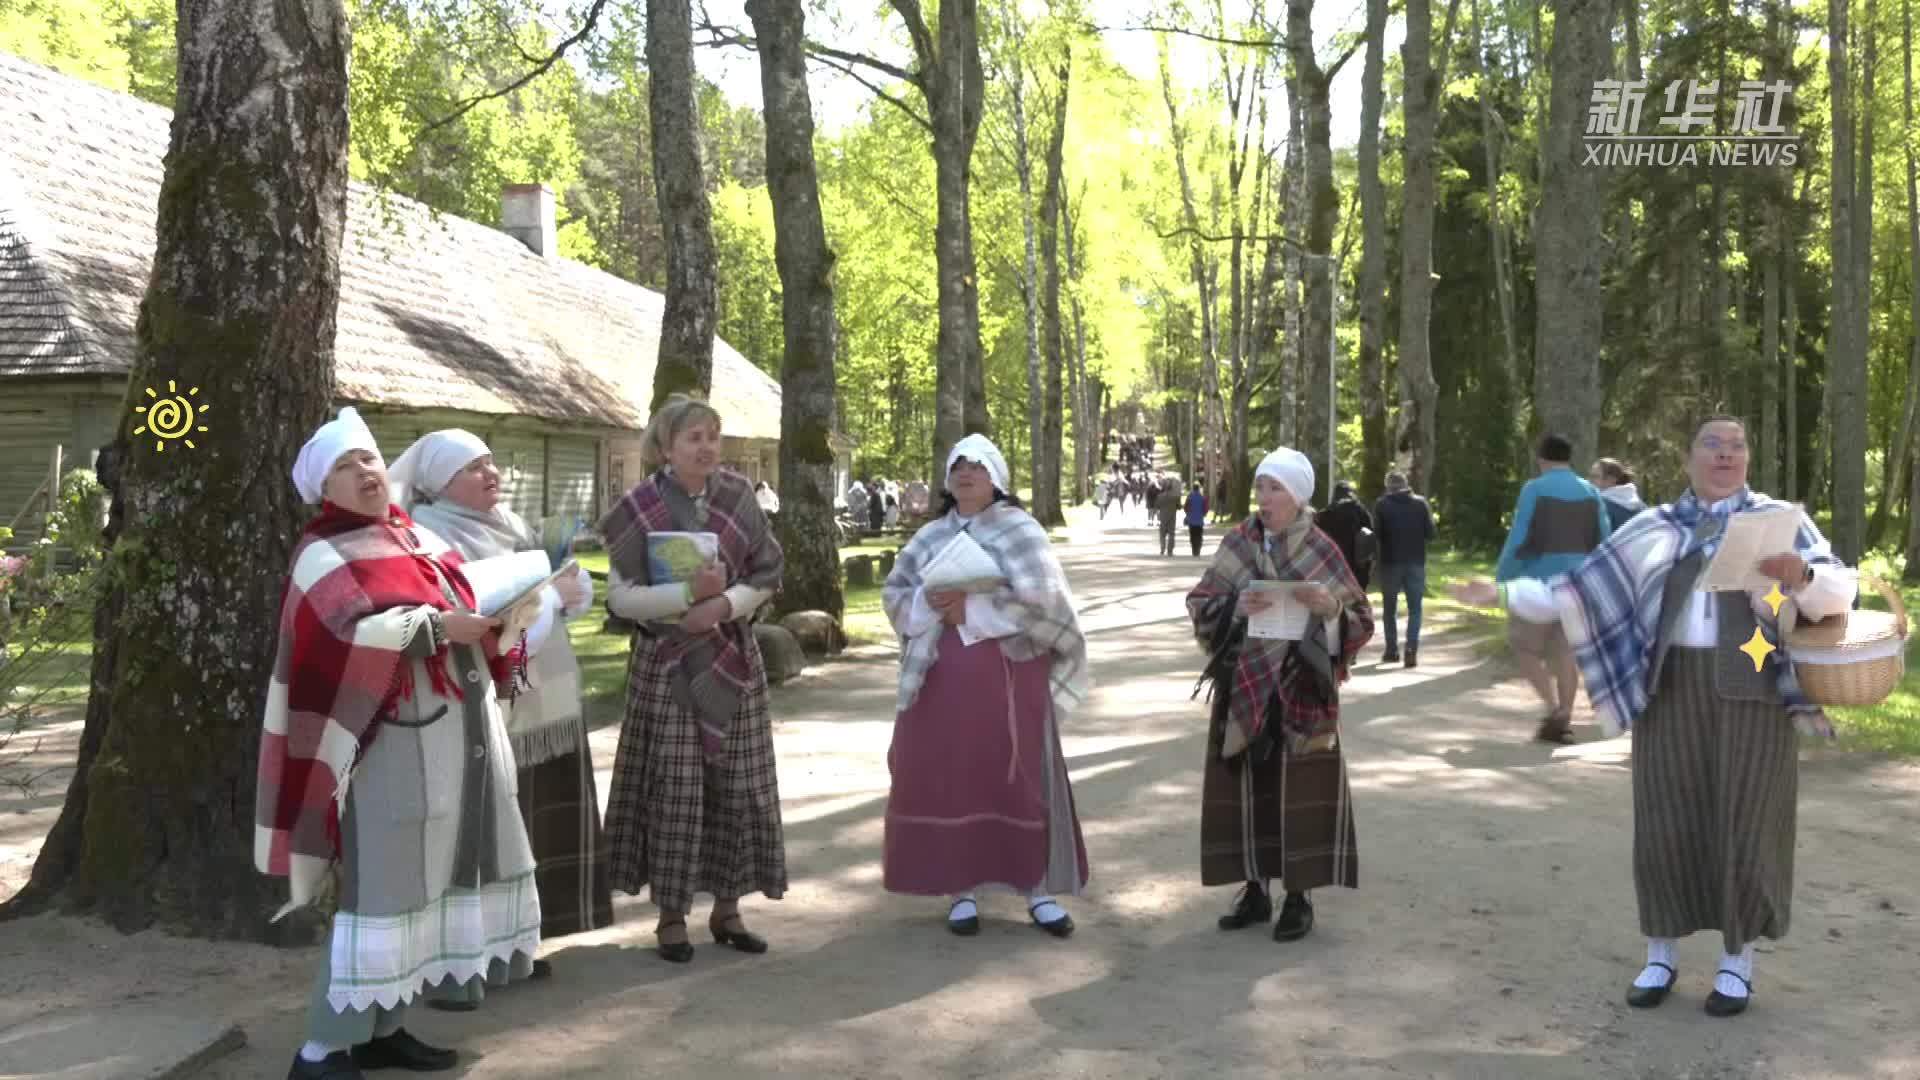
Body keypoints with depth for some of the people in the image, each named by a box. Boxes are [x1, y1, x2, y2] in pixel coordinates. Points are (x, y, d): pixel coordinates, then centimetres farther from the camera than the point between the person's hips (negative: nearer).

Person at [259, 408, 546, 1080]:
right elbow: (354, 632, -21)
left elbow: (466, 601, 20)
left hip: (461, 736, 8)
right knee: (379, 888, -7)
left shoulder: (421, 539, 18)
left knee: (428, 880, 12)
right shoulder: (324, 555, -5)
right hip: (396, 743, -8)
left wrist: (492, 626, -1)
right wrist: (440, 627, -20)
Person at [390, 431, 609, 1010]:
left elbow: (577, 589, 15)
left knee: (524, 833, 14)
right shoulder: (430, 534, -11)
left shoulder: (511, 524, 16)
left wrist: (565, 584, -9)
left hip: (541, 700, 9)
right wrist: (547, 594, -12)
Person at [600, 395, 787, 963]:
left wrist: (725, 603, -15)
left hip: (733, 661, 3)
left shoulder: (737, 498, 2)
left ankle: (727, 907, 19)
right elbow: (621, 596, -9)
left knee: (738, 786, 6)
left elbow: (766, 575, 3)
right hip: (668, 665, -3)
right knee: (674, 789, -2)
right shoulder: (640, 508, -6)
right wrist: (688, 593, -22)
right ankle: (671, 915, 12)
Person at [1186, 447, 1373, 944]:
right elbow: (1199, 604, 0)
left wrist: (1329, 608, -22)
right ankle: (1256, 889, 19)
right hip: (1245, 688, 3)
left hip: (1301, 692, -3)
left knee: (1299, 788, 0)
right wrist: (1236, 605, -19)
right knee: (1247, 786, 6)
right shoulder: (1236, 543, 1)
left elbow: (1361, 622, -2)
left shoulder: (1323, 552, -4)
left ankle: (1299, 897, 11)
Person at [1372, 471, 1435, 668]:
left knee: (1390, 608, 14)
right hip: (1416, 562, 1)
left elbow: (1376, 532, -8)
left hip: (1390, 562, -1)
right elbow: (1430, 533, -2)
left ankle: (1392, 650, 16)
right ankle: (1412, 650, -11)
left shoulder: (1382, 504, -5)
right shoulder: (1420, 503, 0)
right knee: (1414, 608, 6)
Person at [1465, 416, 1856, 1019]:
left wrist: (1800, 575, -28)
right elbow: (1584, 587, 12)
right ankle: (1660, 958, 17)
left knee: (1745, 824, 2)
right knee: (1668, 822, 4)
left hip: (1750, 690, -2)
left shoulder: (1780, 520, 5)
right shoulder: (1653, 529, 11)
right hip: (1671, 689, 2)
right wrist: (1507, 593, 6)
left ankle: (1737, 963, 18)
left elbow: (1838, 589, -6)